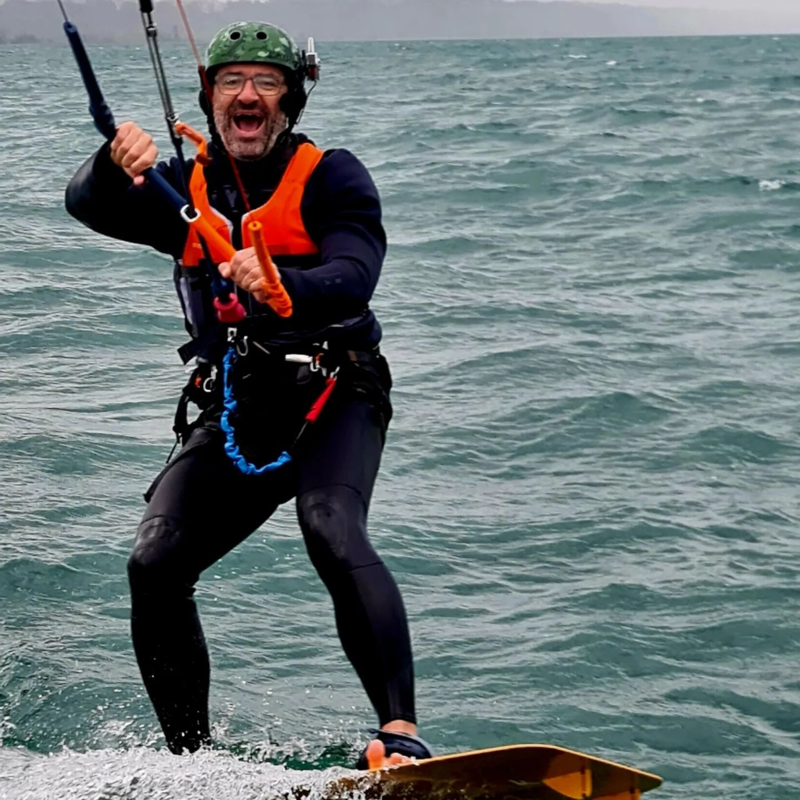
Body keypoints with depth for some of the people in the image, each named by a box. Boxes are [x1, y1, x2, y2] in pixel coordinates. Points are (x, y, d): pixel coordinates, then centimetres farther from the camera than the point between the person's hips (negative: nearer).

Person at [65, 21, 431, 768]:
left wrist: (278, 285, -38)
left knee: (333, 534, -31)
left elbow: (352, 279, -16)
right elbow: (88, 204, -3)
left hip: (331, 402, -4)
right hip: (231, 412, 5)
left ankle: (400, 734, -38)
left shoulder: (331, 177, 1)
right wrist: (117, 163, -27)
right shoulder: (184, 189, 15)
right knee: (155, 564, -13)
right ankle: (192, 756, -3)